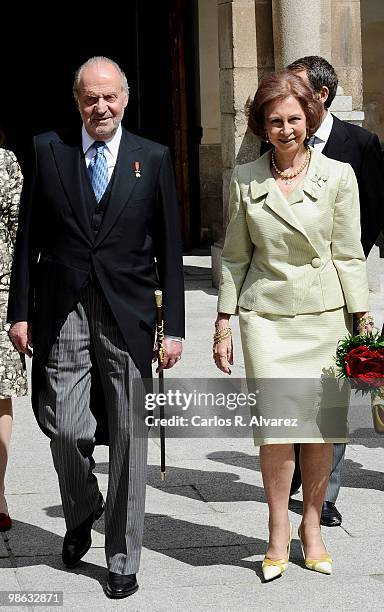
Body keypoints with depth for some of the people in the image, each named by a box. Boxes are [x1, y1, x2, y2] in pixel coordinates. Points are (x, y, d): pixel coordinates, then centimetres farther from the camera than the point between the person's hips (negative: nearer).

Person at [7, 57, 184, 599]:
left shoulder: (153, 159, 5)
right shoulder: (48, 151, 6)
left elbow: (169, 249, 4)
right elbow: (28, 238, 7)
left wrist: (174, 327, 0)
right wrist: (20, 311, 2)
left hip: (128, 317, 0)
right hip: (63, 315, 0)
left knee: (129, 440, 4)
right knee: (64, 427, -4)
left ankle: (122, 559, 18)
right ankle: (81, 514, 29)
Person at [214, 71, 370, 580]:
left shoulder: (338, 175, 0)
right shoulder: (244, 180, 3)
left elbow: (348, 254, 3)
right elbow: (235, 256, 8)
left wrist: (363, 320, 1)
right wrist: (223, 323, 7)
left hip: (324, 313, 0)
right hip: (266, 315, 0)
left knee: (320, 426, 4)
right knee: (276, 426, -8)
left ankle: (311, 528, 21)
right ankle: (278, 534, 9)